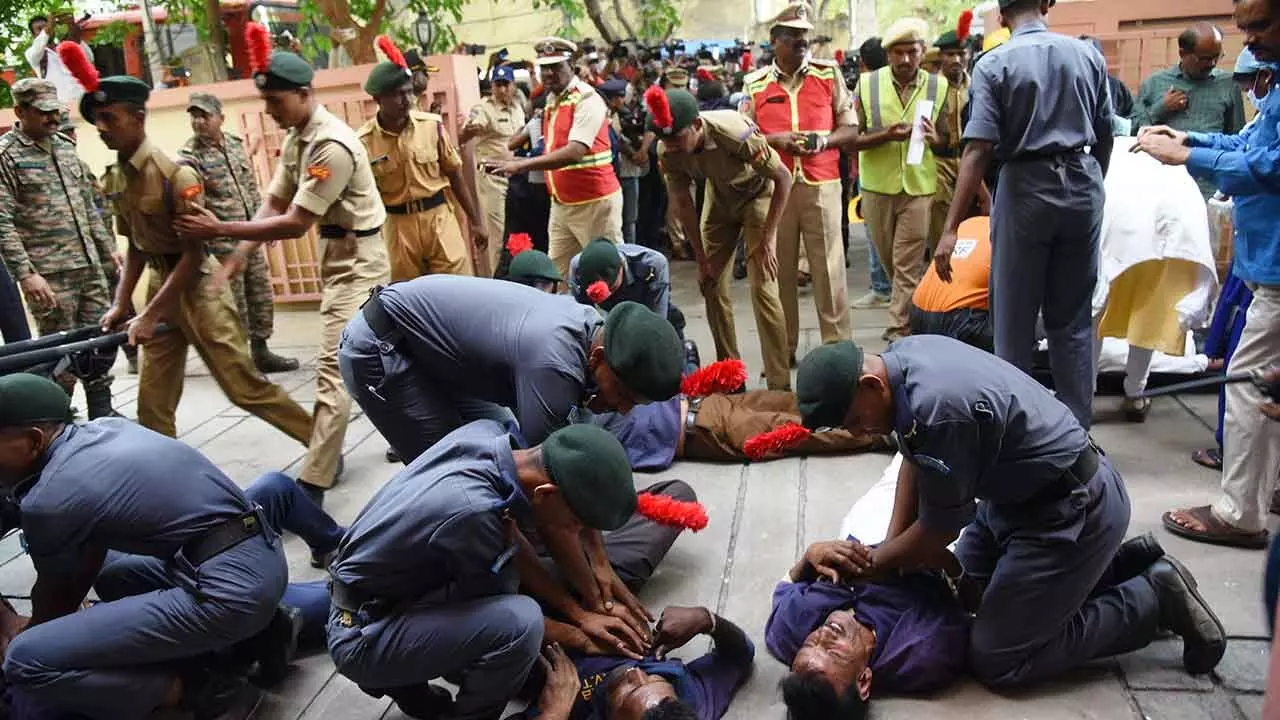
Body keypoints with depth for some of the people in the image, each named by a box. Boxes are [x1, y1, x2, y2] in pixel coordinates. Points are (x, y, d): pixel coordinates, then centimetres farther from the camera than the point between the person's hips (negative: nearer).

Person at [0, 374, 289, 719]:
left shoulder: (46, 501, -6)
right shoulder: (110, 426, 16)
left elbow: (55, 590, 16)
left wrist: (34, 629, 36)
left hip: (231, 590, -9)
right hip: (268, 555, 9)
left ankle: (193, 689, -1)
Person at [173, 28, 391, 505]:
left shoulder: (333, 145, -24)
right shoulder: (295, 139, 6)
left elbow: (295, 224, -24)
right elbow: (272, 204, 5)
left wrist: (220, 230, -20)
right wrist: (234, 261, -5)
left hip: (357, 259, -10)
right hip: (336, 255, 10)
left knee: (332, 367, -12)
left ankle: (312, 485, -11)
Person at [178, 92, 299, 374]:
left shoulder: (236, 143, 8)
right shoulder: (188, 156, -12)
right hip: (221, 242, -6)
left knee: (261, 295, 13)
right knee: (234, 303, 2)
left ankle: (260, 351, 27)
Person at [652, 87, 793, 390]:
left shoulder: (733, 132, -37)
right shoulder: (667, 152, -22)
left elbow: (783, 178, -26)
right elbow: (683, 205, -8)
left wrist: (767, 239, -24)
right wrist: (702, 259, -7)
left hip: (757, 194, -5)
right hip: (719, 196, 5)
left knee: (762, 287, -14)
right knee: (710, 283, 3)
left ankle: (779, 384, -6)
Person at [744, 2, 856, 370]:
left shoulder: (829, 74, 5)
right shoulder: (755, 84, 6)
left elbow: (850, 127, 7)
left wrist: (823, 141, -12)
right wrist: (775, 139, -10)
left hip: (821, 184, -1)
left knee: (829, 268, 0)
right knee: (780, 269, 5)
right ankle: (784, 349, 14)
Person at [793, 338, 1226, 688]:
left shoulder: (939, 410, -33)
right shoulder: (903, 356, -6)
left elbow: (940, 529, -17)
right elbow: (914, 459, 8)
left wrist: (878, 562, -1)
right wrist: (892, 545, 2)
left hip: (1073, 511, -9)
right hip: (1026, 490, 9)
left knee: (994, 661, -3)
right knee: (968, 587, 22)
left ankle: (1155, 600, 5)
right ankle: (1115, 562, 23)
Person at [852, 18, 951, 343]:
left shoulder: (938, 85, 0)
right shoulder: (867, 84, -2)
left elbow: (946, 141, 7)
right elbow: (852, 138, -3)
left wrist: (933, 137, -17)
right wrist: (886, 135, -21)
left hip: (919, 186, -1)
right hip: (878, 186, 1)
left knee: (907, 265, -4)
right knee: (890, 261, 15)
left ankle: (899, 329, 2)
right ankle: (911, 310, 37)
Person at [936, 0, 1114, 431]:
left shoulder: (994, 64, -8)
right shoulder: (1088, 55, 4)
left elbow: (979, 149, -17)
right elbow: (1105, 136, 11)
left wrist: (951, 229, -18)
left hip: (1027, 187, -4)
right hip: (1083, 184, 4)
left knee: (1015, 320, 8)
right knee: (1073, 319, 12)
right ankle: (1077, 429, 19)